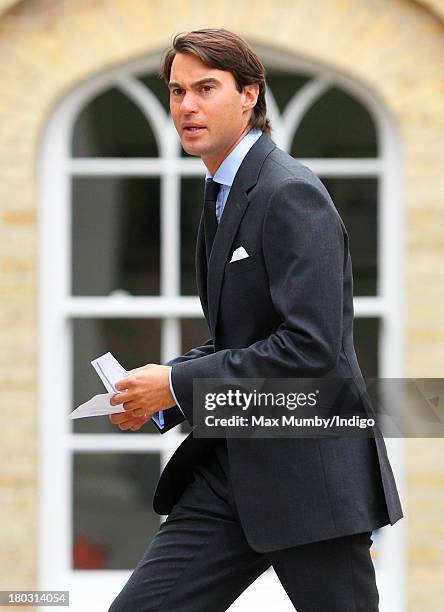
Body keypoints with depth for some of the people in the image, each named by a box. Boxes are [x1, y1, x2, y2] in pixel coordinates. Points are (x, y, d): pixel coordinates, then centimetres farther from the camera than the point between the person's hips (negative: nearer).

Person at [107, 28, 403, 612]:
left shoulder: (292, 196, -14)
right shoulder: (221, 197, 16)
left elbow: (310, 346, -23)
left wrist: (177, 385, -17)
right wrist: (156, 392, 5)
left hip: (309, 470, -9)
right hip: (231, 467, 9)